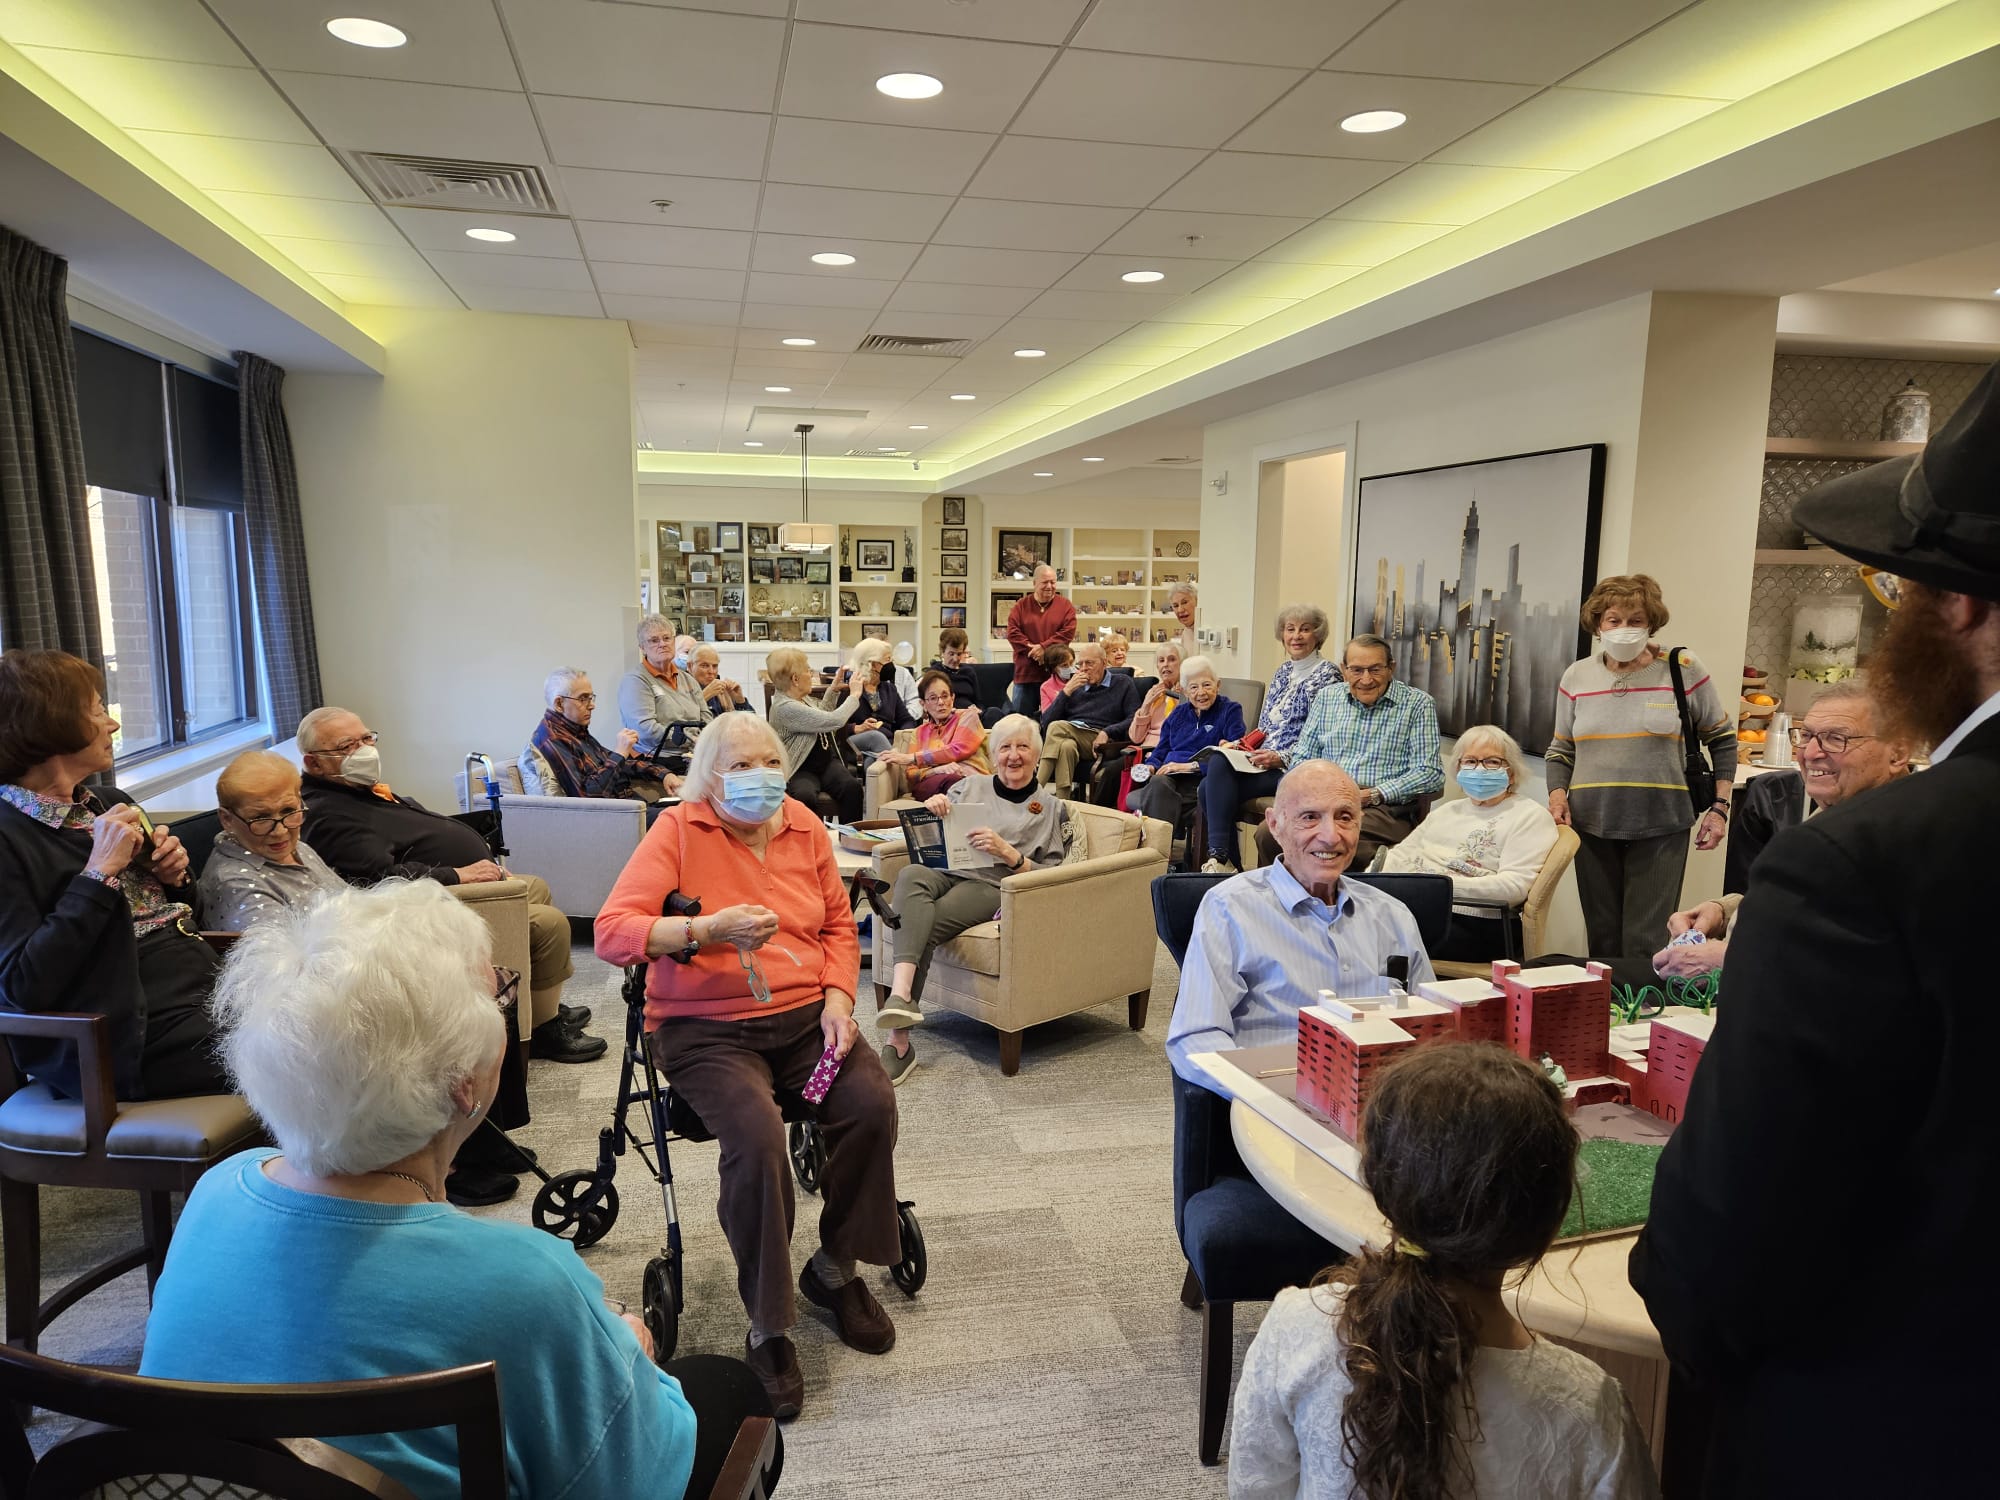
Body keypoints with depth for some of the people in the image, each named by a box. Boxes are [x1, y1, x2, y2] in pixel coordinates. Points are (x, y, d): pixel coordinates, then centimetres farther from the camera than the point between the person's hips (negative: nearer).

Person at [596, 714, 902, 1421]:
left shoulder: (804, 826, 8)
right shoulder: (678, 831, -5)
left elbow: (839, 923, 16)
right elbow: (611, 931, -15)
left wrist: (838, 998, -1)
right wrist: (708, 929, -28)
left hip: (804, 1015, 4)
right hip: (706, 1029, -4)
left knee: (873, 1104, -22)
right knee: (757, 1137, -31)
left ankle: (836, 1271, 4)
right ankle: (768, 1330, -10)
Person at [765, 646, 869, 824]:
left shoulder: (799, 699, 11)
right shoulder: (784, 707, -20)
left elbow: (821, 715, 35)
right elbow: (834, 721, -22)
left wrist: (833, 689, 24)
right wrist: (854, 694, -7)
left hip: (826, 762, 8)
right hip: (800, 770, -8)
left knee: (852, 786, -21)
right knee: (805, 796, -39)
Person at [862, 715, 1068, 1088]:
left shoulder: (1050, 809, 19)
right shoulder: (970, 786, 26)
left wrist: (1008, 853, -8)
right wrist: (930, 809, 5)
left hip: (991, 885, -2)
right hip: (945, 870, 2)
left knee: (924, 928, -33)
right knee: (911, 874, -37)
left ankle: (898, 1040, -39)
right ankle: (901, 998, -53)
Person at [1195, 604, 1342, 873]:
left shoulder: (1326, 675, -3)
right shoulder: (1283, 671, 20)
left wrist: (1280, 758, -20)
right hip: (1265, 762, 7)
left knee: (1219, 769, -28)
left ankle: (1222, 859, -24)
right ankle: (1222, 861, -14)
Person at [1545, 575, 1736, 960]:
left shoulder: (1684, 672, -2)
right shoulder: (1576, 677, 6)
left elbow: (1723, 739, 9)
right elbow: (1561, 751, 14)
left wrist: (1720, 806, 1)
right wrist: (1557, 795, -3)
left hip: (1661, 826, -3)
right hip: (1592, 826, 3)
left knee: (1645, 944, -5)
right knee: (1602, 940, 9)